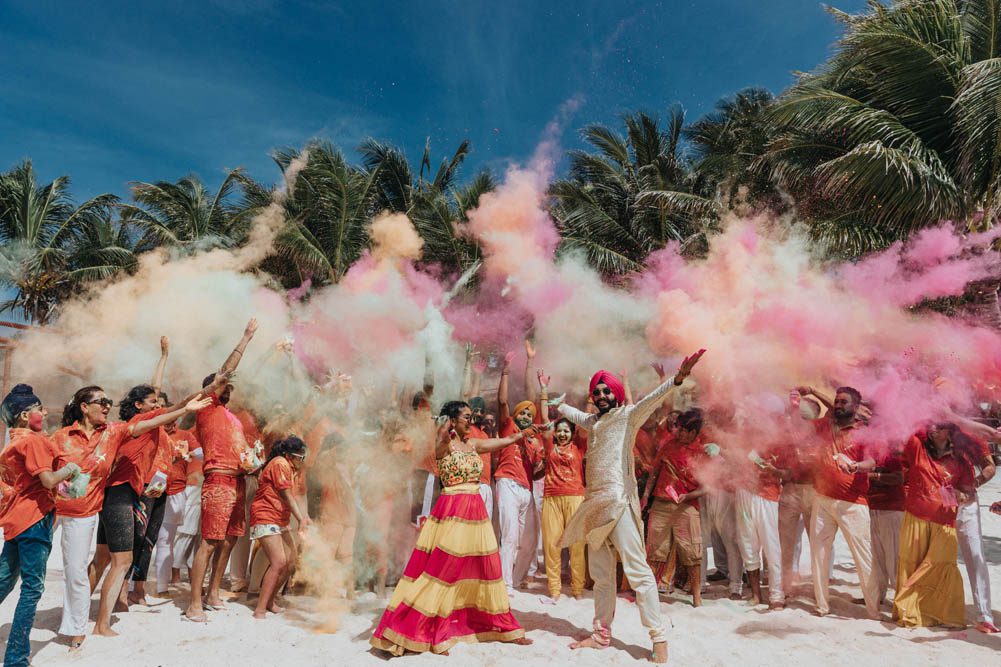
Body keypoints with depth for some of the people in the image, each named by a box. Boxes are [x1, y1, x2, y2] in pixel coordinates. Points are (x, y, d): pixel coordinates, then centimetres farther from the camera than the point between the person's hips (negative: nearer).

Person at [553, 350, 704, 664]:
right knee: (600, 573, 13)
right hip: (594, 501, 7)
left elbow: (652, 399, -18)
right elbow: (566, 409, 36)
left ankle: (659, 638, -5)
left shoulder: (628, 415, -1)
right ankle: (602, 633, 23)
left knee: (636, 569, -10)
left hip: (618, 500, -7)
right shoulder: (592, 421, 17)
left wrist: (678, 377, -34)